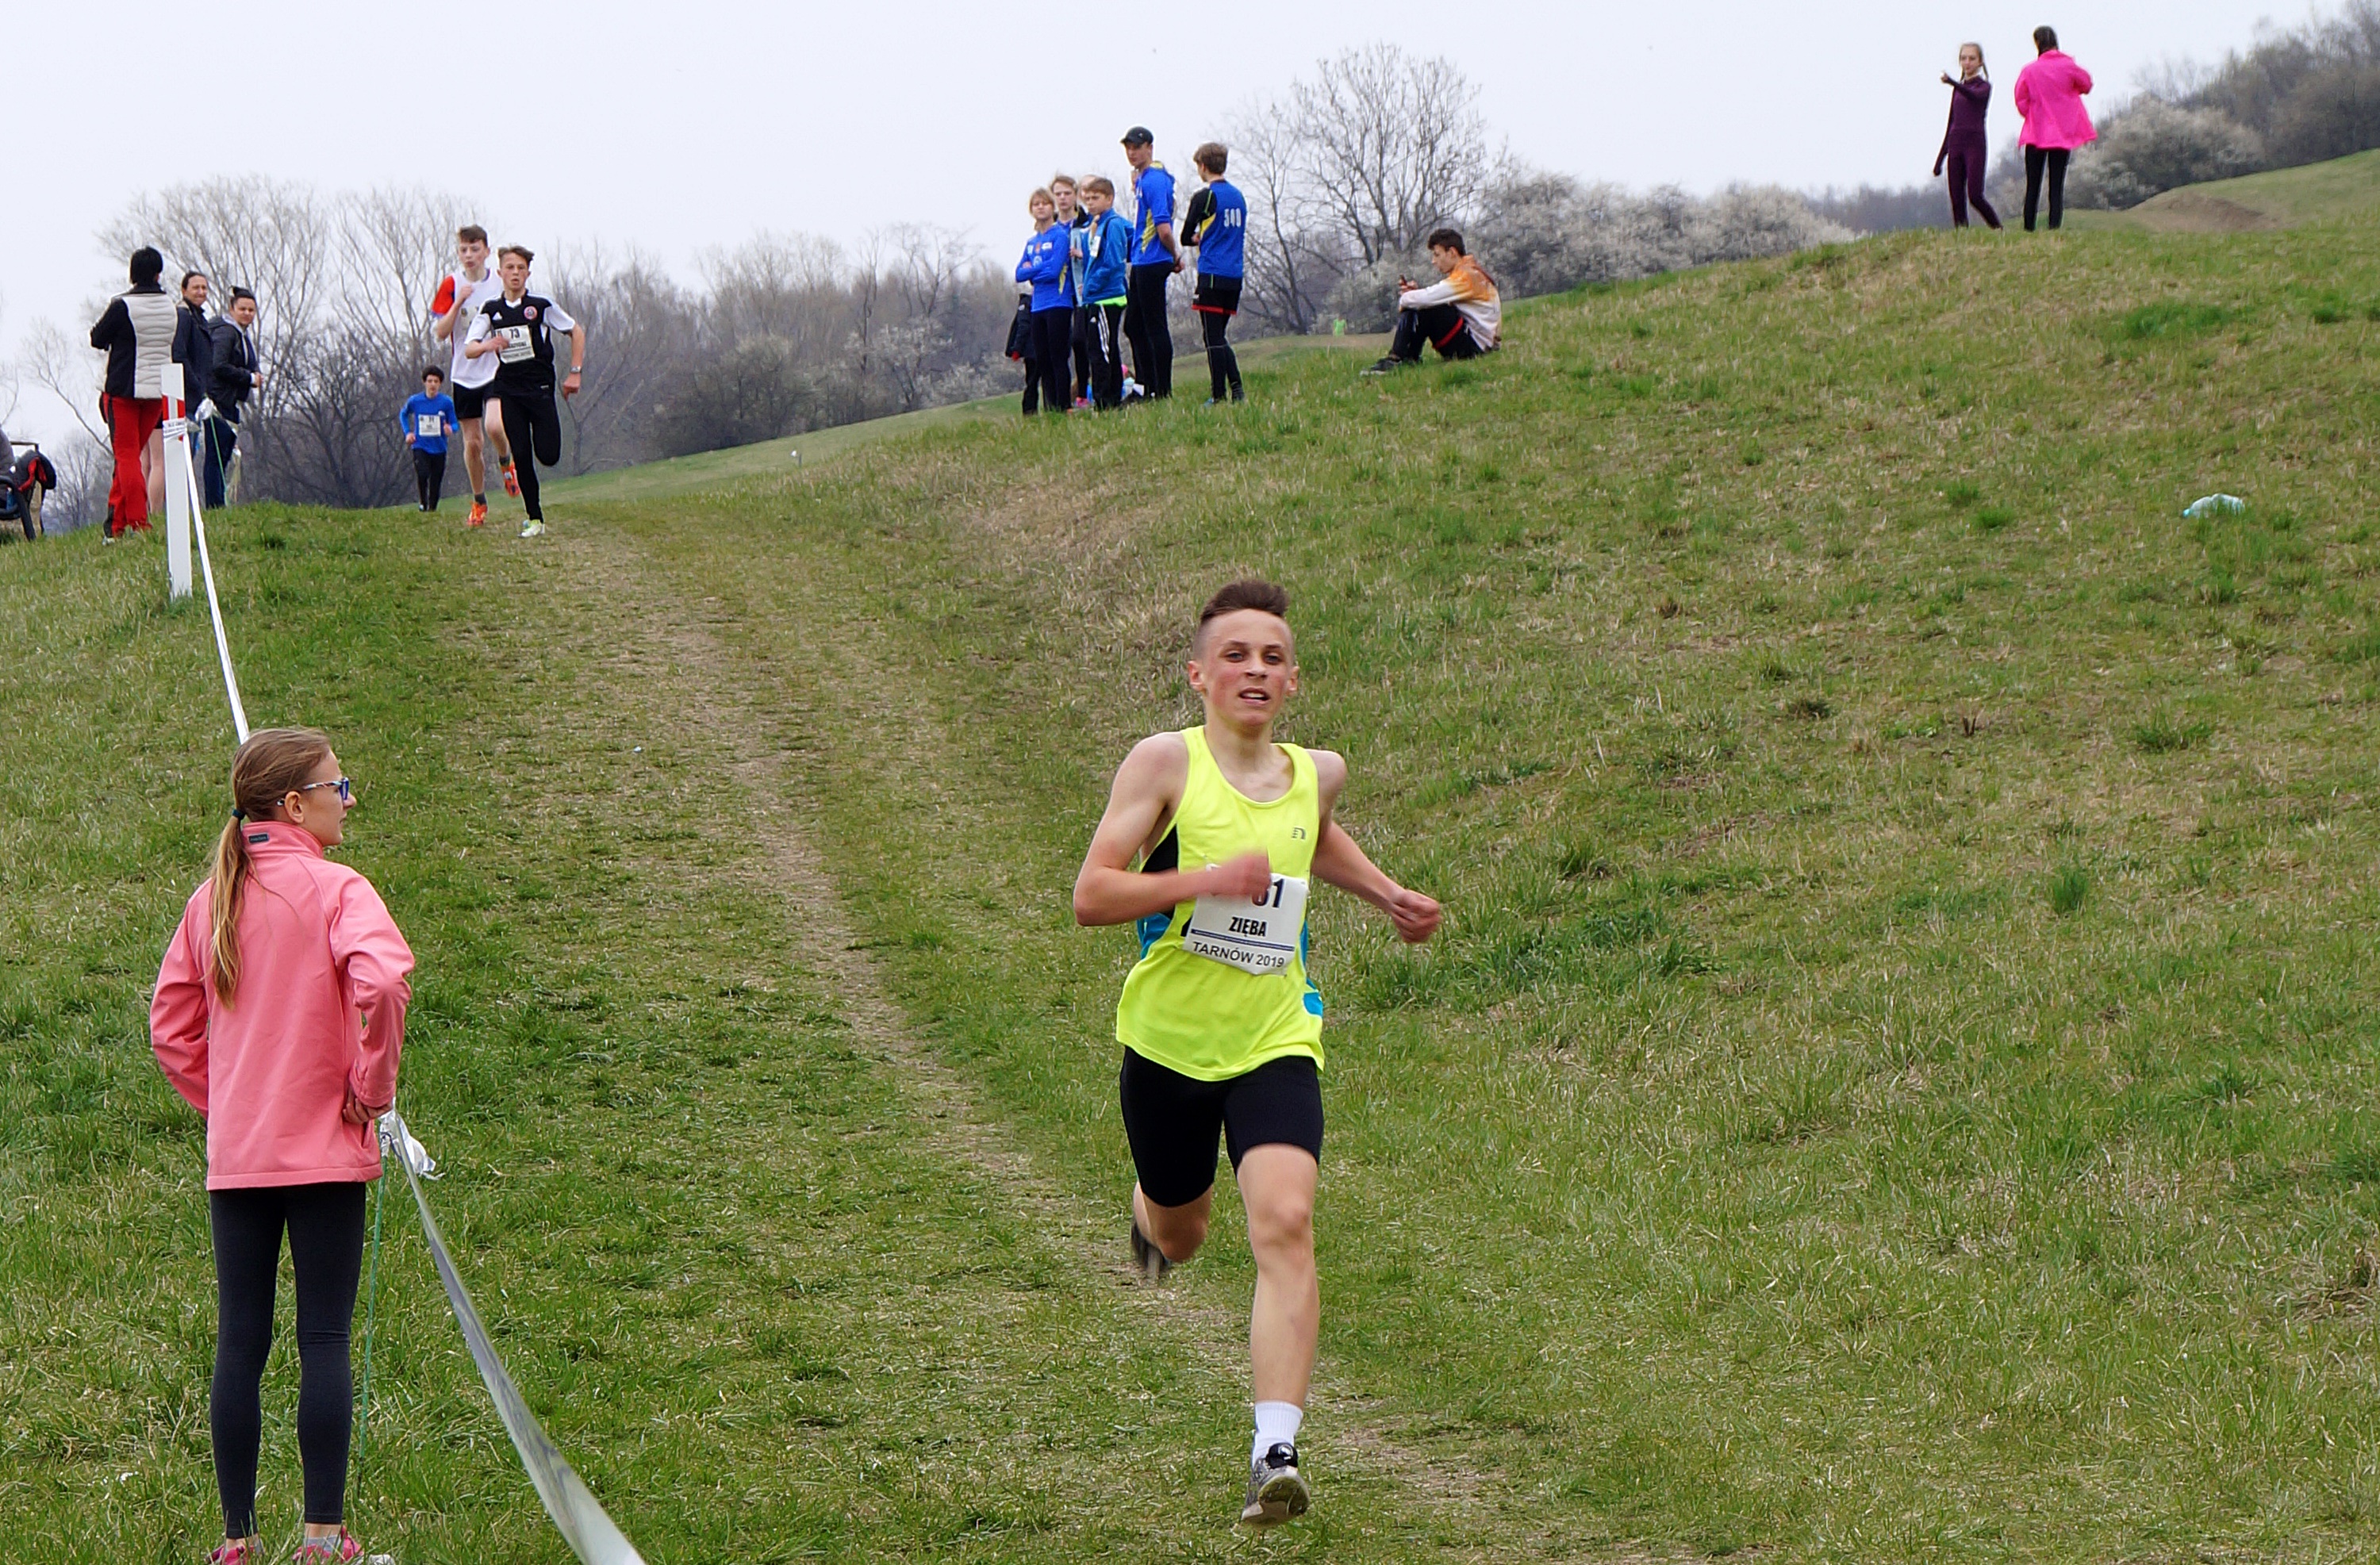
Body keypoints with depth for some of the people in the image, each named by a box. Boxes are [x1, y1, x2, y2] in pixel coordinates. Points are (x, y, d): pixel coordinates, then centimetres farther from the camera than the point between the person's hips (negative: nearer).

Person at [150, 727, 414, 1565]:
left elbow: (171, 1024, 11)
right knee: (325, 1342, 0)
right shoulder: (335, 889, -10)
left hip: (234, 1157, 5)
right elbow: (380, 980, -27)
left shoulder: (211, 900, 7)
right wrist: (373, 1083, -14)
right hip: (325, 1150, -5)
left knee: (239, 1344, 7)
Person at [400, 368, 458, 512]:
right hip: (420, 447, -1)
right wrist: (408, 432, 6)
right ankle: (423, 503, -4)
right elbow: (403, 415, 20)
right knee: (423, 475, -25)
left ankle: (432, 509, 18)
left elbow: (454, 424, 5)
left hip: (439, 449, 1)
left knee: (436, 484, 2)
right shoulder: (415, 401, 1)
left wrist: (450, 429, -19)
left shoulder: (446, 402, -1)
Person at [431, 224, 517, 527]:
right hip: (464, 373, 1)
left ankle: (506, 462, 8)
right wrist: (458, 303, -19)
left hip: (497, 369, -1)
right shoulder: (452, 285, -2)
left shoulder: (502, 283, -1)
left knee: (494, 426, -25)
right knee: (472, 442, 5)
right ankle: (479, 502, 22)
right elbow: (441, 333, -8)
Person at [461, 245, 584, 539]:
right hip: (508, 391, 2)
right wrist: (487, 345, -25)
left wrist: (575, 372, 2)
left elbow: (577, 332, 7)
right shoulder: (491, 310, 4)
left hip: (540, 388, -2)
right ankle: (535, 520, 3)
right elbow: (468, 349, -2)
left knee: (548, 456, -10)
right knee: (521, 457, -4)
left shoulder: (541, 305, -3)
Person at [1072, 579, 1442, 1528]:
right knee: (1178, 1236, 18)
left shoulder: (1318, 773, 3)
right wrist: (1209, 879, -28)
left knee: (1285, 1226, -20)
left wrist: (1388, 896, 17)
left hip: (1275, 1043, 1)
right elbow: (1090, 895, -18)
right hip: (1168, 1040, -1)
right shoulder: (1166, 764, -11)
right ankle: (1155, 1213, 59)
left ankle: (1276, 1452, -24)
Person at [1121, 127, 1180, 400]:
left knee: (1155, 327, -5)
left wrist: (1175, 256, -9)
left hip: (1152, 263, -10)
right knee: (1133, 326, 15)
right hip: (1140, 263, 10)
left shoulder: (1154, 180, -16)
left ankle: (1163, 391, -1)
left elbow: (1163, 228, -21)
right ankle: (1146, 388, 20)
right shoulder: (1142, 179, 15)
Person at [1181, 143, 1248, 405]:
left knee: (1213, 337, -3)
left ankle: (1219, 395, -5)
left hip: (1212, 275, -7)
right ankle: (1236, 389, 1)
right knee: (1219, 337, 14)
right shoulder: (1238, 196, 12)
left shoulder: (1204, 197, -9)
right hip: (1235, 275, 7)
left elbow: (1186, 238, -4)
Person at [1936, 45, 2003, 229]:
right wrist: (1940, 158, 20)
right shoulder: (1958, 89, 18)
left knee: (1975, 196, -15)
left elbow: (1975, 96, -25)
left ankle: (1998, 230, 0)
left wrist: (1952, 83, -42)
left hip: (1975, 145, -6)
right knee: (1956, 199, -3)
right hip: (1956, 146, 6)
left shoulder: (1983, 86, 1)